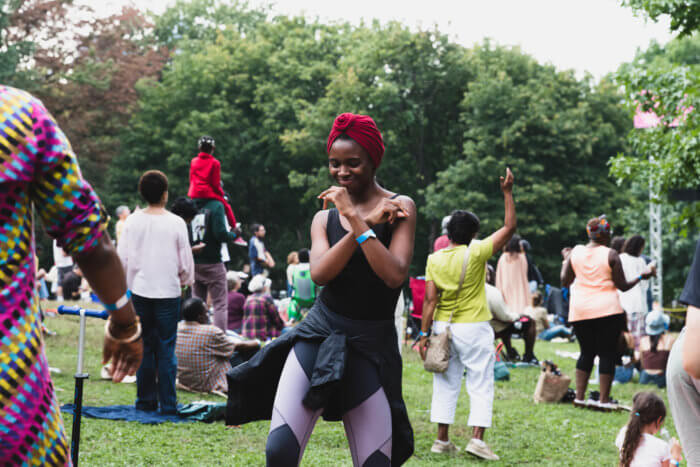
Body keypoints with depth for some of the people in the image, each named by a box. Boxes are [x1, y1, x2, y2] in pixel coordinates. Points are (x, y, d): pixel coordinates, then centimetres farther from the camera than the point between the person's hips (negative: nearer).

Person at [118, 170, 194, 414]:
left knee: (144, 347, 11)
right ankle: (168, 403, 4)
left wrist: (126, 284, 16)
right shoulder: (176, 223, -8)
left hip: (139, 291, 3)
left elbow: (122, 257, 2)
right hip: (168, 292, -2)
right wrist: (185, 280, 17)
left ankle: (146, 400, 16)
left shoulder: (132, 221, -1)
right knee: (166, 348, 3)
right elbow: (186, 262, -2)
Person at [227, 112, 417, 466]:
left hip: (371, 344, -2)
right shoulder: (324, 217, 12)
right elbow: (319, 273, -8)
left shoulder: (399, 207, 1)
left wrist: (355, 218, -14)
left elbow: (395, 275, -15)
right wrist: (369, 223, -13)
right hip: (319, 334, 2)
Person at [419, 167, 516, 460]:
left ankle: (442, 439, 12)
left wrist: (424, 334, 0)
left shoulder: (434, 260, -2)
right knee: (481, 384, 1)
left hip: (443, 327, 4)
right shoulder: (475, 253, -11)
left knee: (445, 384, 11)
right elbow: (509, 227, -6)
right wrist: (507, 192, 0)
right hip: (474, 328, -4)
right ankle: (477, 438, -8)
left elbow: (430, 300, -4)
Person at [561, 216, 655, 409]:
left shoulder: (575, 252, 4)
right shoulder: (611, 255, -6)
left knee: (586, 352, 14)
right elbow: (622, 286, -4)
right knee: (607, 354, 1)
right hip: (607, 309, -4)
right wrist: (642, 276, 10)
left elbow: (565, 282, 8)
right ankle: (603, 400, -2)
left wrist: (564, 264, 26)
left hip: (580, 311, 4)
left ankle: (579, 396, 9)